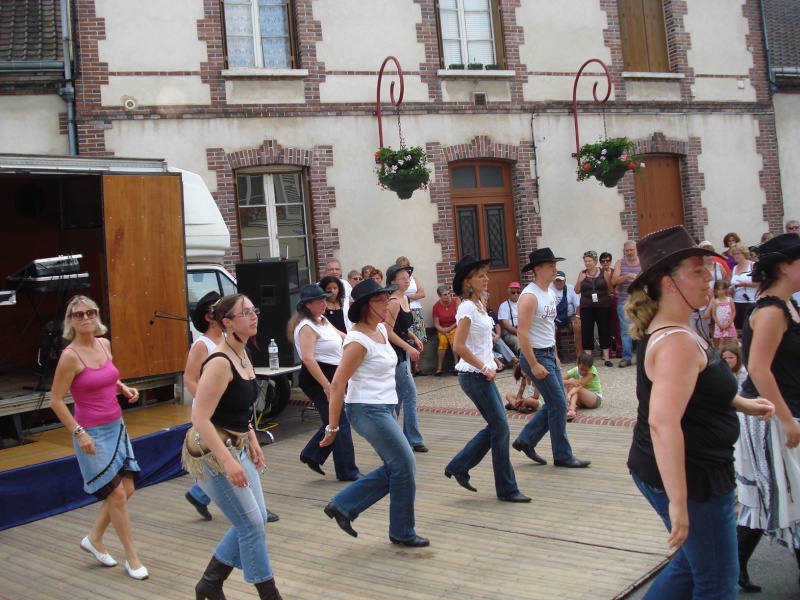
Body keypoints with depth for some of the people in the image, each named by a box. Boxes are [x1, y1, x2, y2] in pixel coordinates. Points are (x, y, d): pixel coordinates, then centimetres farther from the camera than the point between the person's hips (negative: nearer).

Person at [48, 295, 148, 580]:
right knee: (117, 494, -1)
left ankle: (94, 538, 33)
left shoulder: (104, 344, 4)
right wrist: (78, 433, -18)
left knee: (127, 489, 11)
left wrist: (124, 388, 3)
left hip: (116, 427, 7)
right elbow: (56, 401, -13)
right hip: (92, 433, -7)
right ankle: (132, 558, 14)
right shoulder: (70, 356, -16)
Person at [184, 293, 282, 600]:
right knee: (252, 524, -2)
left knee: (254, 520, 13)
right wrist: (228, 462, -30)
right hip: (211, 452, -9)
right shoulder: (219, 363, -22)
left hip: (237, 447, 9)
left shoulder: (243, 354, 5)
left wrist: (252, 440, 18)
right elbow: (200, 418, -26)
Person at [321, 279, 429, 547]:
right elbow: (337, 384, -20)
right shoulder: (358, 340, -19)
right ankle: (402, 532, 16)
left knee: (394, 468, 12)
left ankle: (342, 506, 20)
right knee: (405, 464, -2)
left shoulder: (381, 330, 6)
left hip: (384, 409, 9)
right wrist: (333, 427, -18)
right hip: (367, 410, -9)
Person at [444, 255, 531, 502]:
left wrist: (488, 367, 11)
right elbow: (459, 347, -22)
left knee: (495, 426, 12)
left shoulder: (479, 304, 11)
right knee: (500, 428, -2)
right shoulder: (467, 308, -16)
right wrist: (484, 368, -16)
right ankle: (506, 489, 9)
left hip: (483, 374, 9)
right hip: (474, 376, -9)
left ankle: (458, 467, 23)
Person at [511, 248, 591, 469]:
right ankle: (562, 456, 9)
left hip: (549, 355, 9)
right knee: (559, 405, -4)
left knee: (555, 403, 13)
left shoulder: (550, 293, 11)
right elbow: (522, 332, -22)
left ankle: (525, 440, 23)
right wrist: (534, 365, -23)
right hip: (536, 356, -9)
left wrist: (554, 356, 19)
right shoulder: (529, 296, -18)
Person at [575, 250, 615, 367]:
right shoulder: (582, 274, 5)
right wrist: (580, 281, -6)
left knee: (605, 331, 1)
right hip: (586, 308, 1)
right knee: (587, 332, 1)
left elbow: (611, 290, 5)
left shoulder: (604, 273, 1)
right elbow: (577, 291, 7)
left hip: (603, 307, -1)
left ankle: (607, 358, 9)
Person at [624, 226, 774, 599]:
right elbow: (663, 422, -33)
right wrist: (677, 502, -33)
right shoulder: (677, 341, -24)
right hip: (688, 478, -10)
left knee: (693, 563, 25)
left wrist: (740, 404, 14)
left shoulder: (665, 330, 7)